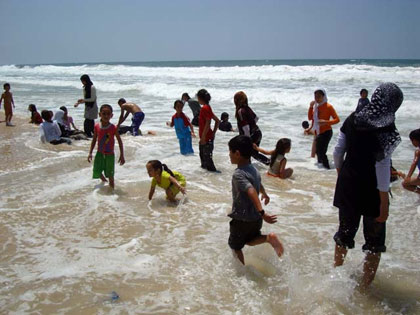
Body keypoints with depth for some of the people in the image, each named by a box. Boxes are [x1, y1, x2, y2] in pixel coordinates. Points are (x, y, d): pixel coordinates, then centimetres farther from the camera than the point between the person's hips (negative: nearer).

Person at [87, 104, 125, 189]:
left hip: (110, 155, -2)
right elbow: (94, 140, 8)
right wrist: (90, 153, 6)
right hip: (99, 153, 3)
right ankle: (103, 180, 34)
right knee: (97, 171, 1)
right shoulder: (97, 127, -4)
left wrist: (122, 156, -7)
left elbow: (120, 141, -5)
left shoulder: (113, 128, -12)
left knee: (110, 175, 4)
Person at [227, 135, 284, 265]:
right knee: (250, 240, 26)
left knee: (235, 247, 14)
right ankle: (268, 238, 0)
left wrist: (262, 212, -45)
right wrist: (265, 195, 46)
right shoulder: (254, 170, 3)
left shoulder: (238, 174, -23)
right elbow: (259, 184, 25)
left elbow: (251, 191, -37)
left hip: (242, 219, -7)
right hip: (255, 218, 7)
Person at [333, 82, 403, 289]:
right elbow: (382, 166, -20)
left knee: (345, 232, 23)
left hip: (347, 186, 5)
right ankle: (365, 286, 21)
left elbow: (338, 152, 3)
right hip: (371, 191, -5)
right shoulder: (386, 130, -18)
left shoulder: (353, 120, -2)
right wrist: (384, 202, -15)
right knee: (374, 241, 13)